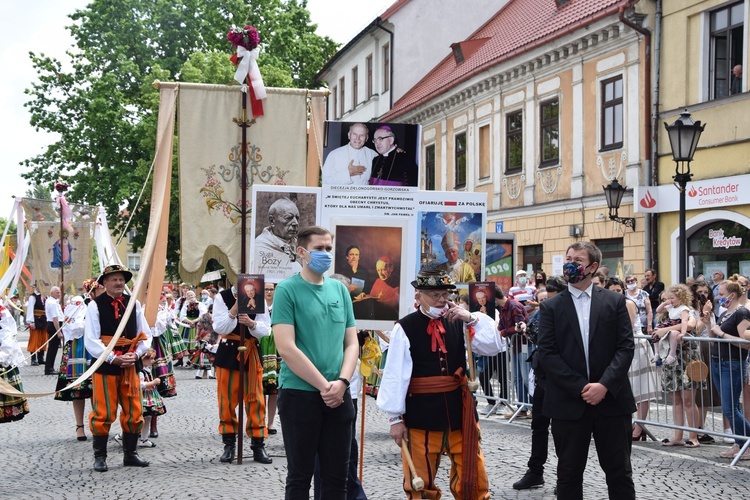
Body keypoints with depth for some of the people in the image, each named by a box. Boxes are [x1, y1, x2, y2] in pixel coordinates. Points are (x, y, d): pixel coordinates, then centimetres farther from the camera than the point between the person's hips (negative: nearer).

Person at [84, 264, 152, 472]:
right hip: (104, 365, -4)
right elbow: (91, 340, -10)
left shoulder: (134, 303, 7)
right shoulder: (95, 305, -4)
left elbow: (145, 335, 8)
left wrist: (136, 355, -9)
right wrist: (114, 358, -17)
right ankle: (99, 457, 11)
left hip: (131, 365, 4)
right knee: (103, 413, -1)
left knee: (134, 412, 8)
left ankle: (130, 454, 21)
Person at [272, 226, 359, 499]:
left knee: (337, 475, 9)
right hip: (299, 394, -5)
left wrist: (341, 382, -7)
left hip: (339, 396, 5)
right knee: (300, 475, 3)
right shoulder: (287, 290, -5)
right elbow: (286, 349, -13)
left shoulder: (340, 289, 11)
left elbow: (352, 343, 10)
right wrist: (324, 385, -14)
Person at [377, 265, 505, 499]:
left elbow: (493, 347, -1)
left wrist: (471, 319, -13)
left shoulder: (458, 322, 6)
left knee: (473, 479, 10)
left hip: (459, 410, 4)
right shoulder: (405, 328, -8)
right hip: (421, 414, -4)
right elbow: (395, 374, -9)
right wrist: (395, 418, -10)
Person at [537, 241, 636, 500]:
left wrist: (604, 385, -15)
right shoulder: (551, 307, 5)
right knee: (569, 474, 8)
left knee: (619, 472, 7)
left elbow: (626, 347, -2)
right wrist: (580, 387, -13)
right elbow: (547, 353, -4)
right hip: (568, 402, 0)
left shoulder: (615, 301, 5)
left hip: (611, 399, 0)